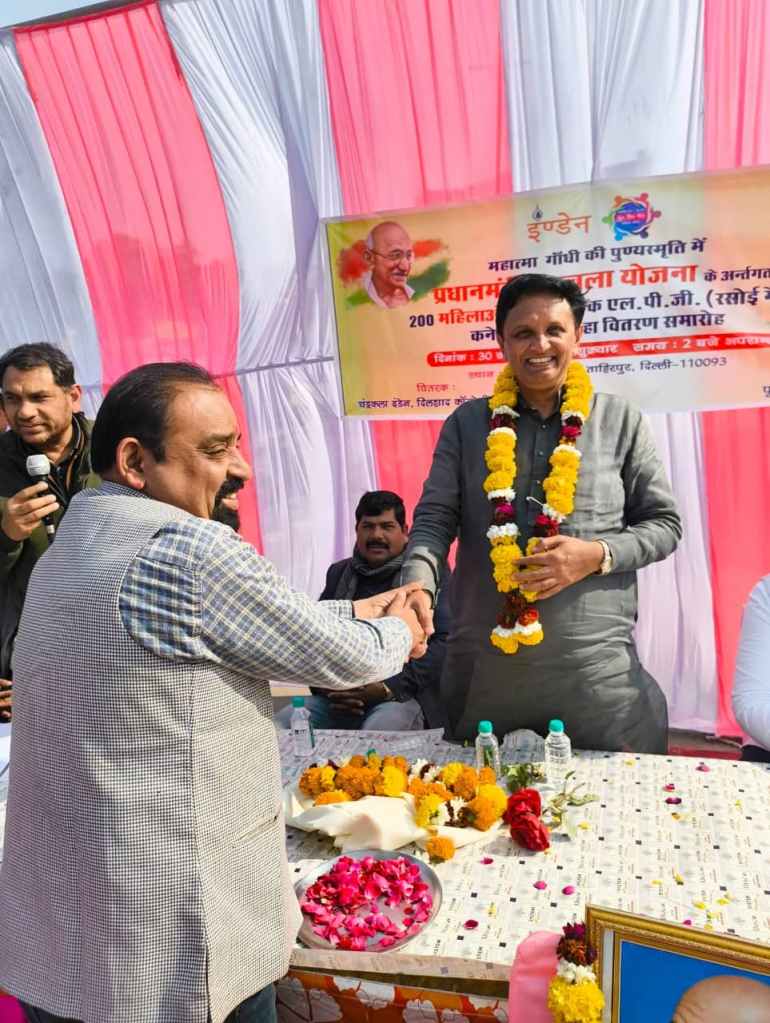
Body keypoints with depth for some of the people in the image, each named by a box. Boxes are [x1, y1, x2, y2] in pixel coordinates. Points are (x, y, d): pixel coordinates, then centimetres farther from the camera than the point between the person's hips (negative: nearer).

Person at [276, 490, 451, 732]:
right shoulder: (339, 573, 20)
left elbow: (443, 642, -9)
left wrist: (388, 688, -18)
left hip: (402, 694, -4)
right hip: (337, 696, 5)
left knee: (378, 729, -37)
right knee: (278, 726, -19)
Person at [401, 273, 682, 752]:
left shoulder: (621, 421, 3)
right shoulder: (468, 423, 5)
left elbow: (664, 523, 6)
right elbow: (434, 519, 1)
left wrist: (597, 555, -12)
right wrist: (418, 587, -19)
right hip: (483, 668, 1)